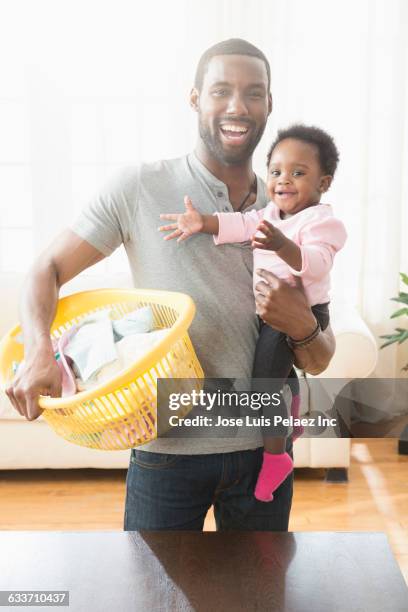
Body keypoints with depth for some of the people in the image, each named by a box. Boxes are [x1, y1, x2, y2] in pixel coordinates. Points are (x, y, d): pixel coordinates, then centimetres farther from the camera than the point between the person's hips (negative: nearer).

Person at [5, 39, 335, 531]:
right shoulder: (139, 188, -6)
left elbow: (317, 364, 6)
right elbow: (48, 270, -4)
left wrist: (302, 327, -17)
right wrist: (39, 352, -23)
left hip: (264, 448, 4)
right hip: (167, 449, -3)